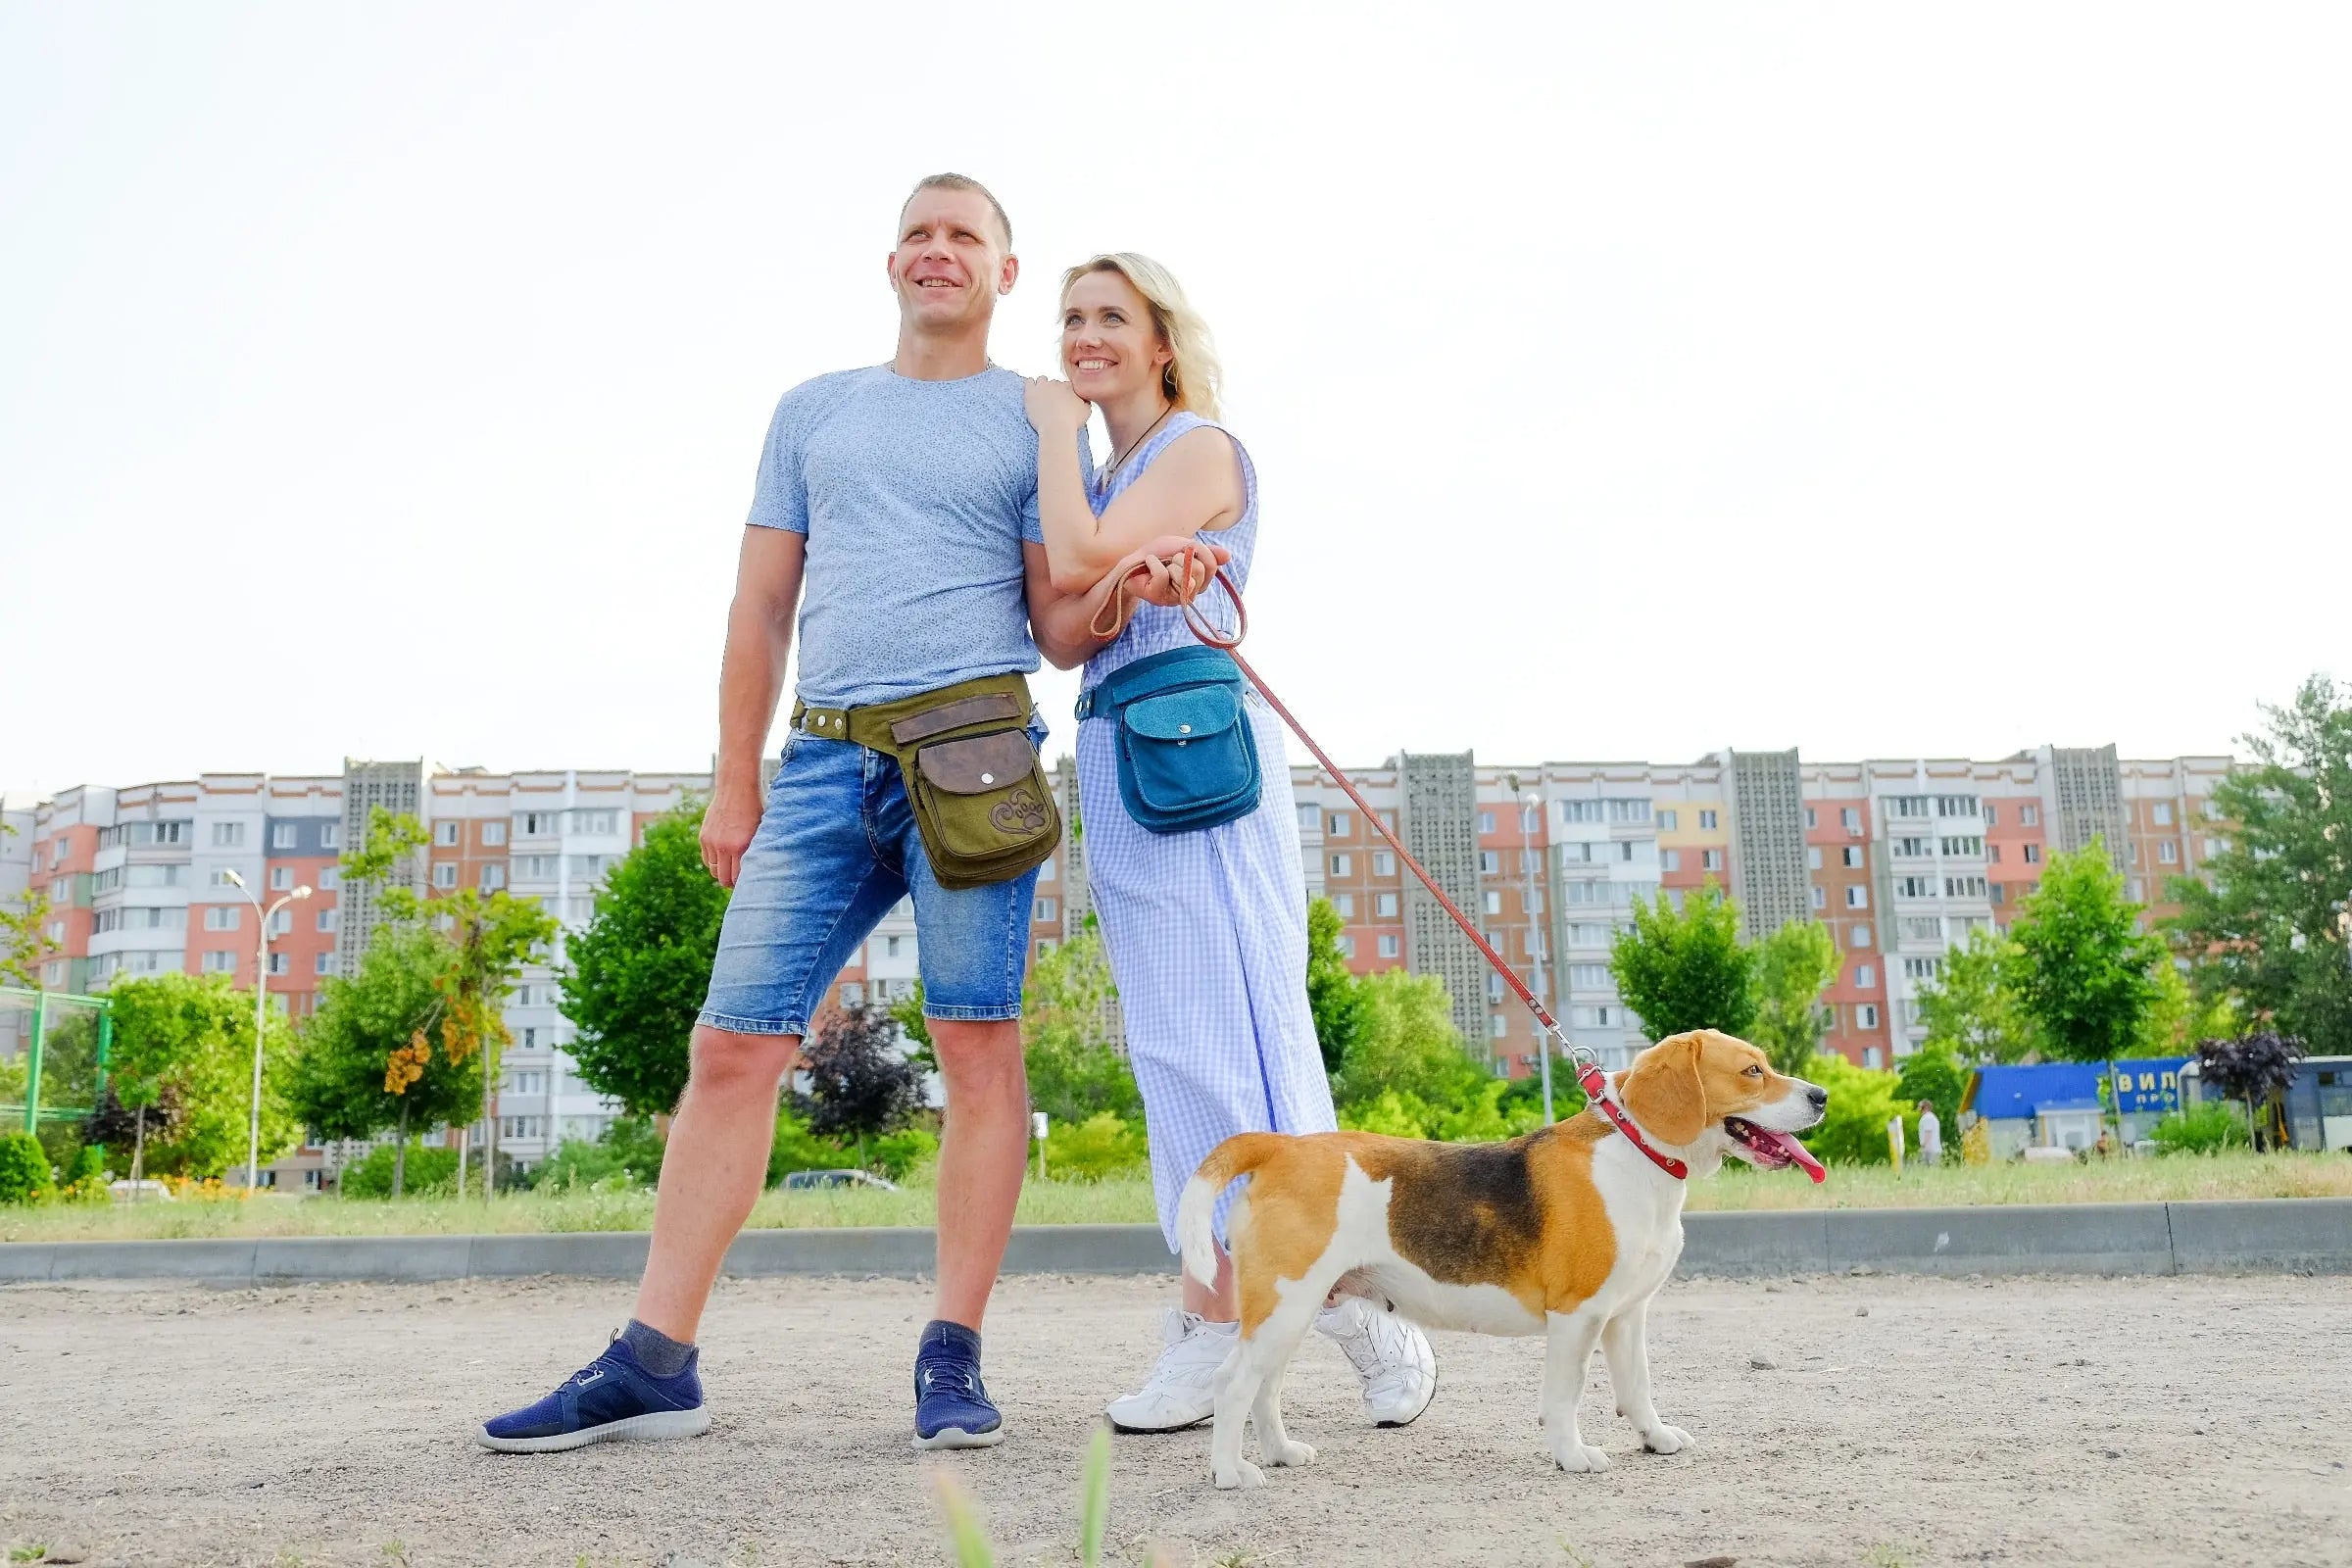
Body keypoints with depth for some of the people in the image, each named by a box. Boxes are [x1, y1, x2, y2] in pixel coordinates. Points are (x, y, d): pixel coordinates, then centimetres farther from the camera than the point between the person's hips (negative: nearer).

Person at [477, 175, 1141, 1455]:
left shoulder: (1037, 419, 12)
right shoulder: (813, 409, 22)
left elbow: (1059, 631, 7)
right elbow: (762, 606, 18)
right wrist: (734, 778, 11)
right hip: (825, 758, 3)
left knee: (978, 1046, -6)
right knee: (732, 1046, -2)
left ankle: (952, 1360, 2)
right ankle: (654, 1365, 4)